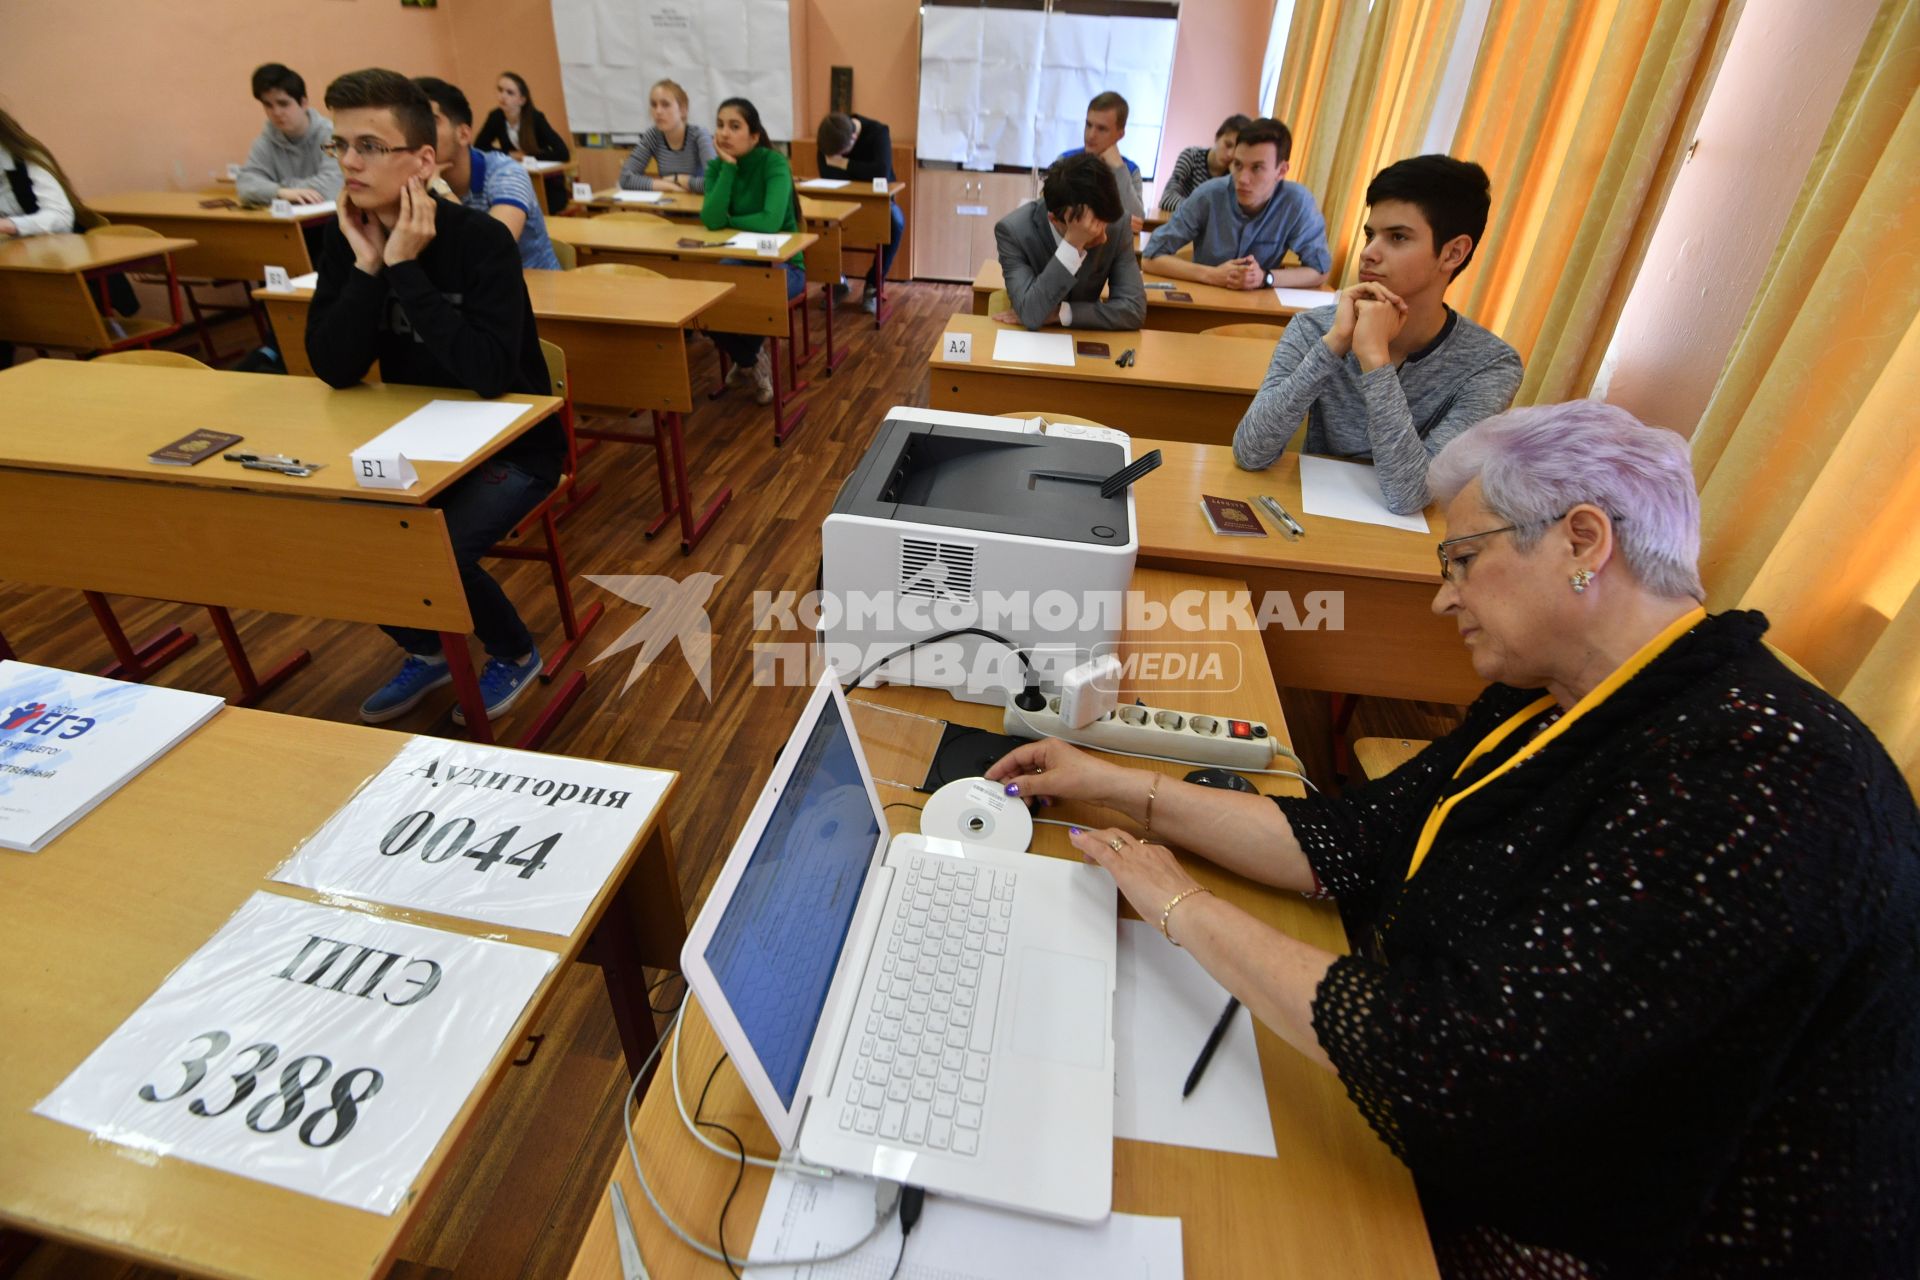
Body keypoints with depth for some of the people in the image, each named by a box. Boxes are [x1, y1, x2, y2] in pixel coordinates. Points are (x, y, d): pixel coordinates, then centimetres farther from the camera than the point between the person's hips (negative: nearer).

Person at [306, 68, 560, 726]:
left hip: (512, 445, -6)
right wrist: (367, 264, -19)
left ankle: (515, 653, 8)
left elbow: (490, 374, -32)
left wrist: (404, 267, -28)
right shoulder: (345, 234, -2)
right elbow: (334, 370, -10)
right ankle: (426, 650, 18)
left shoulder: (481, 239, -19)